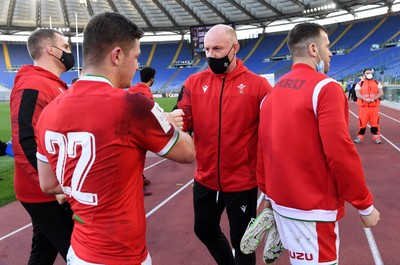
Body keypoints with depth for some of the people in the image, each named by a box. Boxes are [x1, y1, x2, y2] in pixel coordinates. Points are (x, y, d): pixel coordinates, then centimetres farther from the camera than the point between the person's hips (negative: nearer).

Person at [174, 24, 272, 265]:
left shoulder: (258, 85, -9)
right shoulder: (194, 82, 0)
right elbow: (184, 120, -7)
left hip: (242, 182, -4)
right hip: (205, 179, 5)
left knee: (242, 242, 15)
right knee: (205, 230, 25)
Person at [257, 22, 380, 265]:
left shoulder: (273, 92, 6)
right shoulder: (326, 88, -14)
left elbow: (263, 149, 8)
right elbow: (340, 152, -20)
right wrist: (365, 205, -7)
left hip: (281, 201, 7)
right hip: (312, 208, -7)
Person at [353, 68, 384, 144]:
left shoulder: (377, 83, 10)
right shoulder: (360, 83, 2)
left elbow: (381, 93, 1)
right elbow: (358, 94, -8)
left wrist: (374, 98, -16)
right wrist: (365, 99, -23)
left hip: (374, 106, 2)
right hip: (363, 106, -2)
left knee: (375, 122, 4)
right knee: (362, 122, 0)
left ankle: (376, 137, 11)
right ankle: (360, 137, 10)